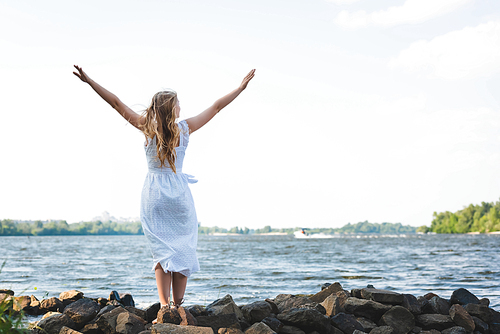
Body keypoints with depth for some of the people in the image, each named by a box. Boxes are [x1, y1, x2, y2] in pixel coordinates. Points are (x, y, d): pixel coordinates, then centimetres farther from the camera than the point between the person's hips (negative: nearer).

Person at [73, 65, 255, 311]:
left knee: (161, 250, 4)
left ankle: (164, 305, -4)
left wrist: (89, 81, 4)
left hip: (154, 194, 1)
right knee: (182, 249, 6)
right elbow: (216, 107, 5)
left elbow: (116, 103, -1)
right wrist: (241, 87, 14)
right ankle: (178, 305, 4)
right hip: (178, 194, -1)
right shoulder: (185, 129, -3)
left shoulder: (147, 127, -2)